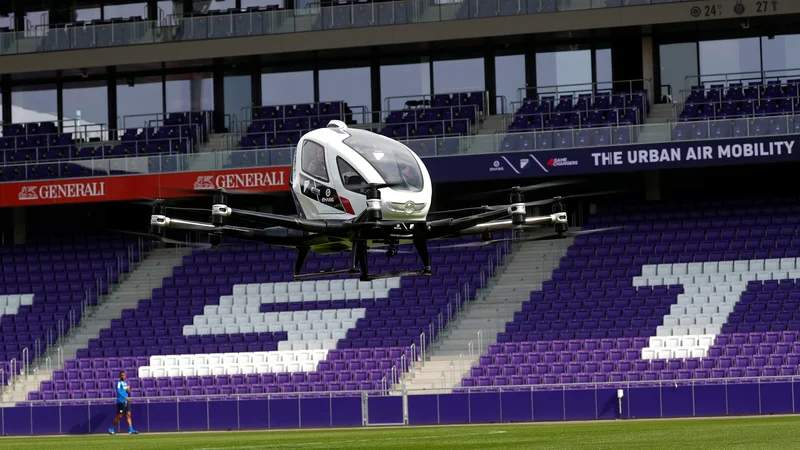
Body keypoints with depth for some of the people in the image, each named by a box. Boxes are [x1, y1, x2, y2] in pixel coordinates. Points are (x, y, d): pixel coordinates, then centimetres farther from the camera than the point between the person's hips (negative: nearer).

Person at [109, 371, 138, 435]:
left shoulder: (125, 383, 16)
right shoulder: (119, 383, -9)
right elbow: (119, 391, -22)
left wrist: (128, 391, 2)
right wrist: (125, 397, -27)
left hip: (126, 402, 7)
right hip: (121, 401, -7)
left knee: (128, 415, 2)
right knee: (119, 416, -4)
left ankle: (131, 430, -1)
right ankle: (111, 429, 10)